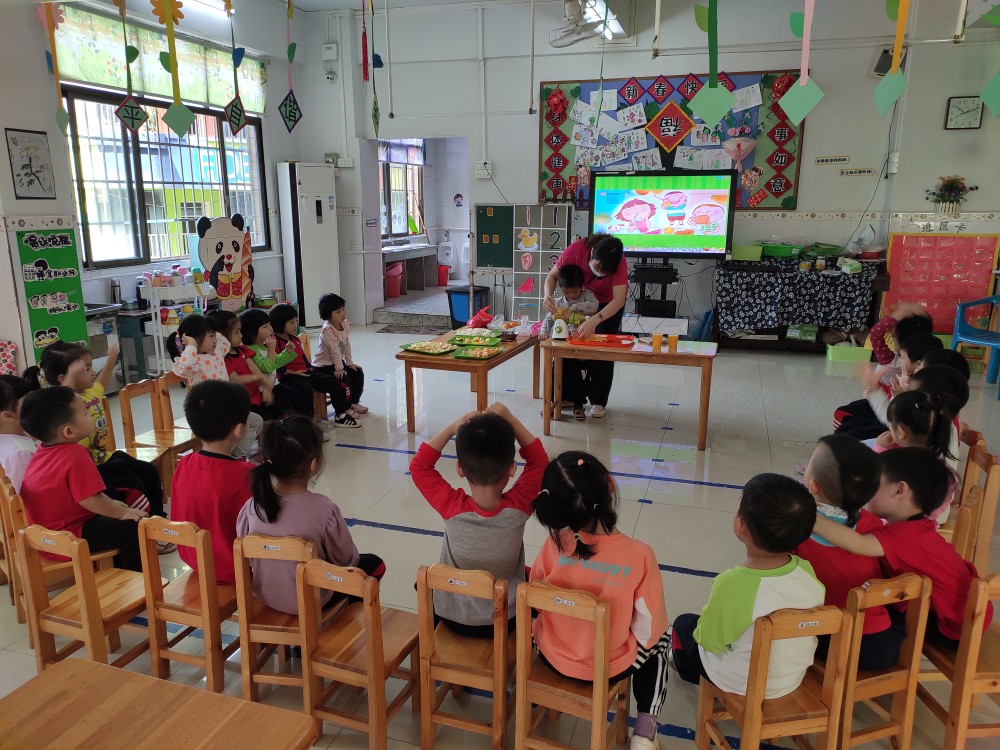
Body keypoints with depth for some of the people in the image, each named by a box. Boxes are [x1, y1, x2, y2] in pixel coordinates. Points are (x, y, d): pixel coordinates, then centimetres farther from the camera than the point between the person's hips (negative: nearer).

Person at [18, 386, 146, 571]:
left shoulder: (46, 449, 4)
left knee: (115, 522, 25)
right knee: (132, 528, -11)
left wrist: (112, 504, 14)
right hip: (67, 537, -10)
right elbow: (91, 500, -28)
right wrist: (124, 513, -14)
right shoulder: (75, 455, -27)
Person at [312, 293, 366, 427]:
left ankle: (353, 402, 29)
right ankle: (341, 415, -17)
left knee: (358, 373, 9)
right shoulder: (327, 330, -26)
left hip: (337, 362, 9)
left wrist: (349, 363, 7)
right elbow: (335, 350, -26)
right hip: (323, 365, -9)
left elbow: (347, 345, 7)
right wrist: (339, 369, -26)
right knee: (343, 380, -26)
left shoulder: (345, 324, 0)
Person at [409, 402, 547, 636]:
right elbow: (538, 460, -10)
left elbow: (419, 465, -13)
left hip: (452, 618, 0)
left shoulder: (452, 508, -29)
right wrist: (510, 420, -17)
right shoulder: (519, 508, -27)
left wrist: (453, 428, -20)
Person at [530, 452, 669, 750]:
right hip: (611, 667, -1)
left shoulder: (554, 545, -23)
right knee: (660, 640, 29)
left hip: (553, 657, 2)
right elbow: (649, 631, -18)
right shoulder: (639, 555, -28)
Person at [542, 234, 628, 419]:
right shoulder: (575, 250, -34)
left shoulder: (619, 262, -37)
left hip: (609, 301, -2)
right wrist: (548, 296, -41)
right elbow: (552, 276, -20)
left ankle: (598, 401, 4)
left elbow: (619, 299, -40)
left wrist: (595, 320, -56)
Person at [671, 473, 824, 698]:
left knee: (683, 623, 20)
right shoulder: (807, 571, -19)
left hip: (741, 684, -5)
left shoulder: (730, 584, -36)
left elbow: (710, 640, -22)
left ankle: (691, 674, 46)